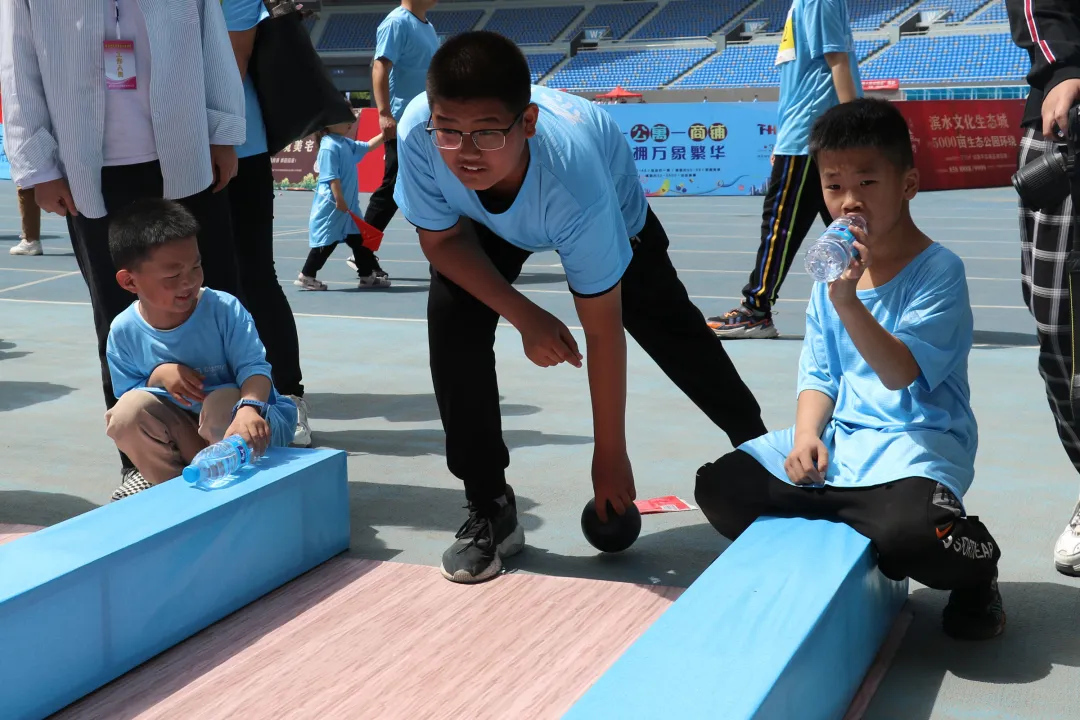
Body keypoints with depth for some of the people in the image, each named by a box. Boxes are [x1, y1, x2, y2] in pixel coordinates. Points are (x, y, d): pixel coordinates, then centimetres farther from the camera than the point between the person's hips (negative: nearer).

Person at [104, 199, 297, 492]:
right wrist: (157, 376, -21)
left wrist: (249, 407, -45)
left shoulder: (224, 309, -16)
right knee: (128, 410, -24)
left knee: (224, 402, -36)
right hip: (183, 433, 3)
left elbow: (254, 367, -22)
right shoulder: (124, 331, -8)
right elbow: (126, 393, 1)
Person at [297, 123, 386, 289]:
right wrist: (339, 200, -24)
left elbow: (368, 146, 22)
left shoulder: (346, 143, 9)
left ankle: (367, 275, 19)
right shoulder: (329, 147, -19)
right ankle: (306, 276, 7)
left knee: (359, 240, 12)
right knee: (327, 241, -2)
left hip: (348, 206, 9)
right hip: (332, 207, -9)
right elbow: (332, 177, -23)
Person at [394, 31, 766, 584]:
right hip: (488, 224, 2)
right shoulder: (417, 134, -41)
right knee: (453, 319, -19)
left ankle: (758, 443, 38)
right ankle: (489, 512, -5)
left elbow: (602, 328, -36)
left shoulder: (574, 176, -47)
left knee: (669, 329, 7)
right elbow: (441, 237, -19)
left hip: (614, 212, -2)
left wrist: (610, 454, -27)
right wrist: (524, 316, -29)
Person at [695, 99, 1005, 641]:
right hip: (839, 437, 6)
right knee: (719, 486, -10)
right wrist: (806, 434, -8)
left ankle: (975, 573, -1)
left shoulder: (938, 270, -8)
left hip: (916, 439, -6)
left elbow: (901, 372, -20)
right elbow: (819, 376, 12)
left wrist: (847, 301, -32)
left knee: (909, 526, -38)